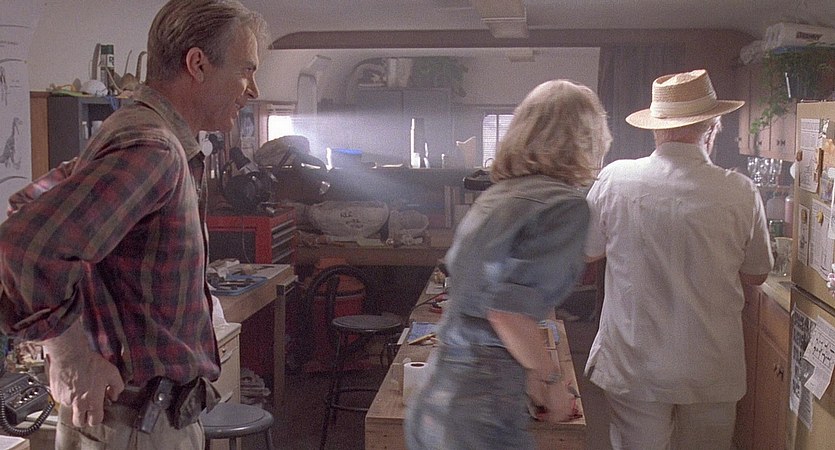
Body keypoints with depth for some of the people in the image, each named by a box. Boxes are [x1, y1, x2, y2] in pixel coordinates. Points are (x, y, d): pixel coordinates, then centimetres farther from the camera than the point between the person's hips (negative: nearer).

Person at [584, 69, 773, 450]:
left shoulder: (614, 180, -12)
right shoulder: (739, 192, -12)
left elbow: (587, 252, 4)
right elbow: (755, 275, 3)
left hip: (634, 365, 0)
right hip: (710, 371, 1)